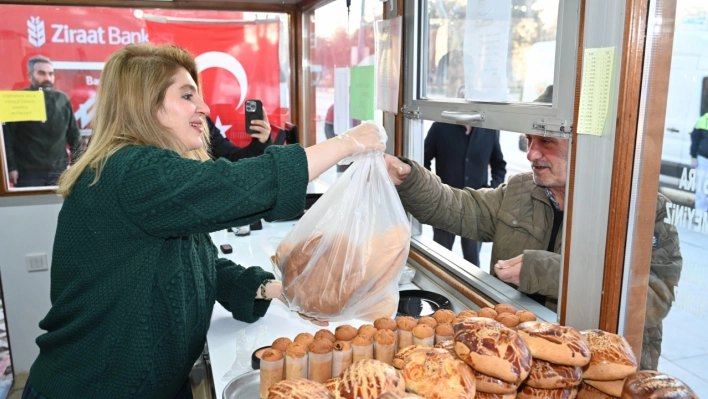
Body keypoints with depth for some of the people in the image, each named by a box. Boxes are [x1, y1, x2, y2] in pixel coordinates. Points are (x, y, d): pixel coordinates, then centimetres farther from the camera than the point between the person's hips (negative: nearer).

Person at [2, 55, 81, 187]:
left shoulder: (62, 99, 8)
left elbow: (74, 135, 13)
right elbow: (6, 137, -5)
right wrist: (10, 167, -11)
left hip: (59, 172, 4)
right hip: (28, 173, -3)